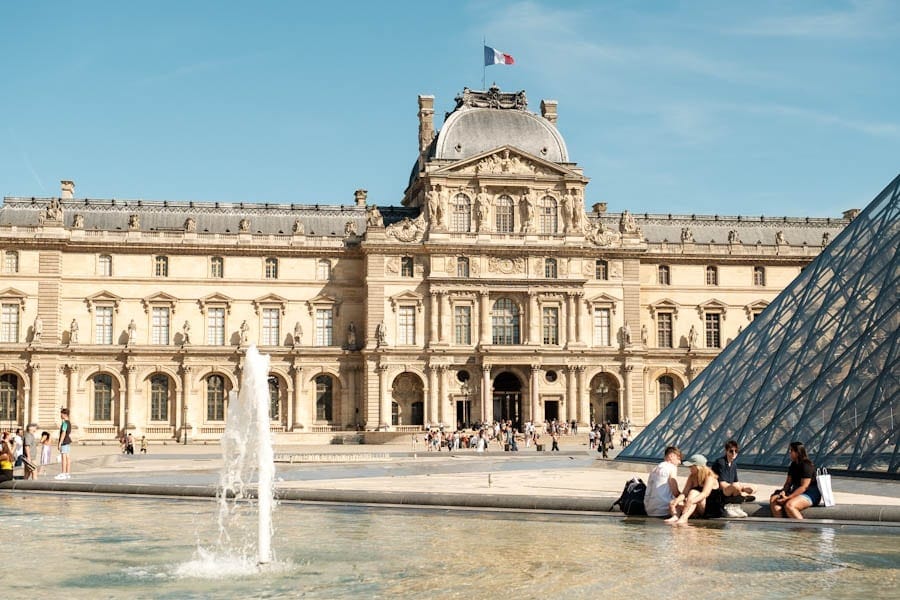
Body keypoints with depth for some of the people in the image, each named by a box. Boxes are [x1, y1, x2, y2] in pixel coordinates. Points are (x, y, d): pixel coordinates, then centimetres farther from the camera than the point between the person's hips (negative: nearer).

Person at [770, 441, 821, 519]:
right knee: (773, 500, -10)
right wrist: (784, 492, -7)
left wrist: (788, 497, -23)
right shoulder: (793, 465, 14)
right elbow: (788, 482, 16)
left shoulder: (807, 466, -14)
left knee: (789, 505, -35)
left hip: (811, 495, -9)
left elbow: (804, 487, -20)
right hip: (796, 492, 9)